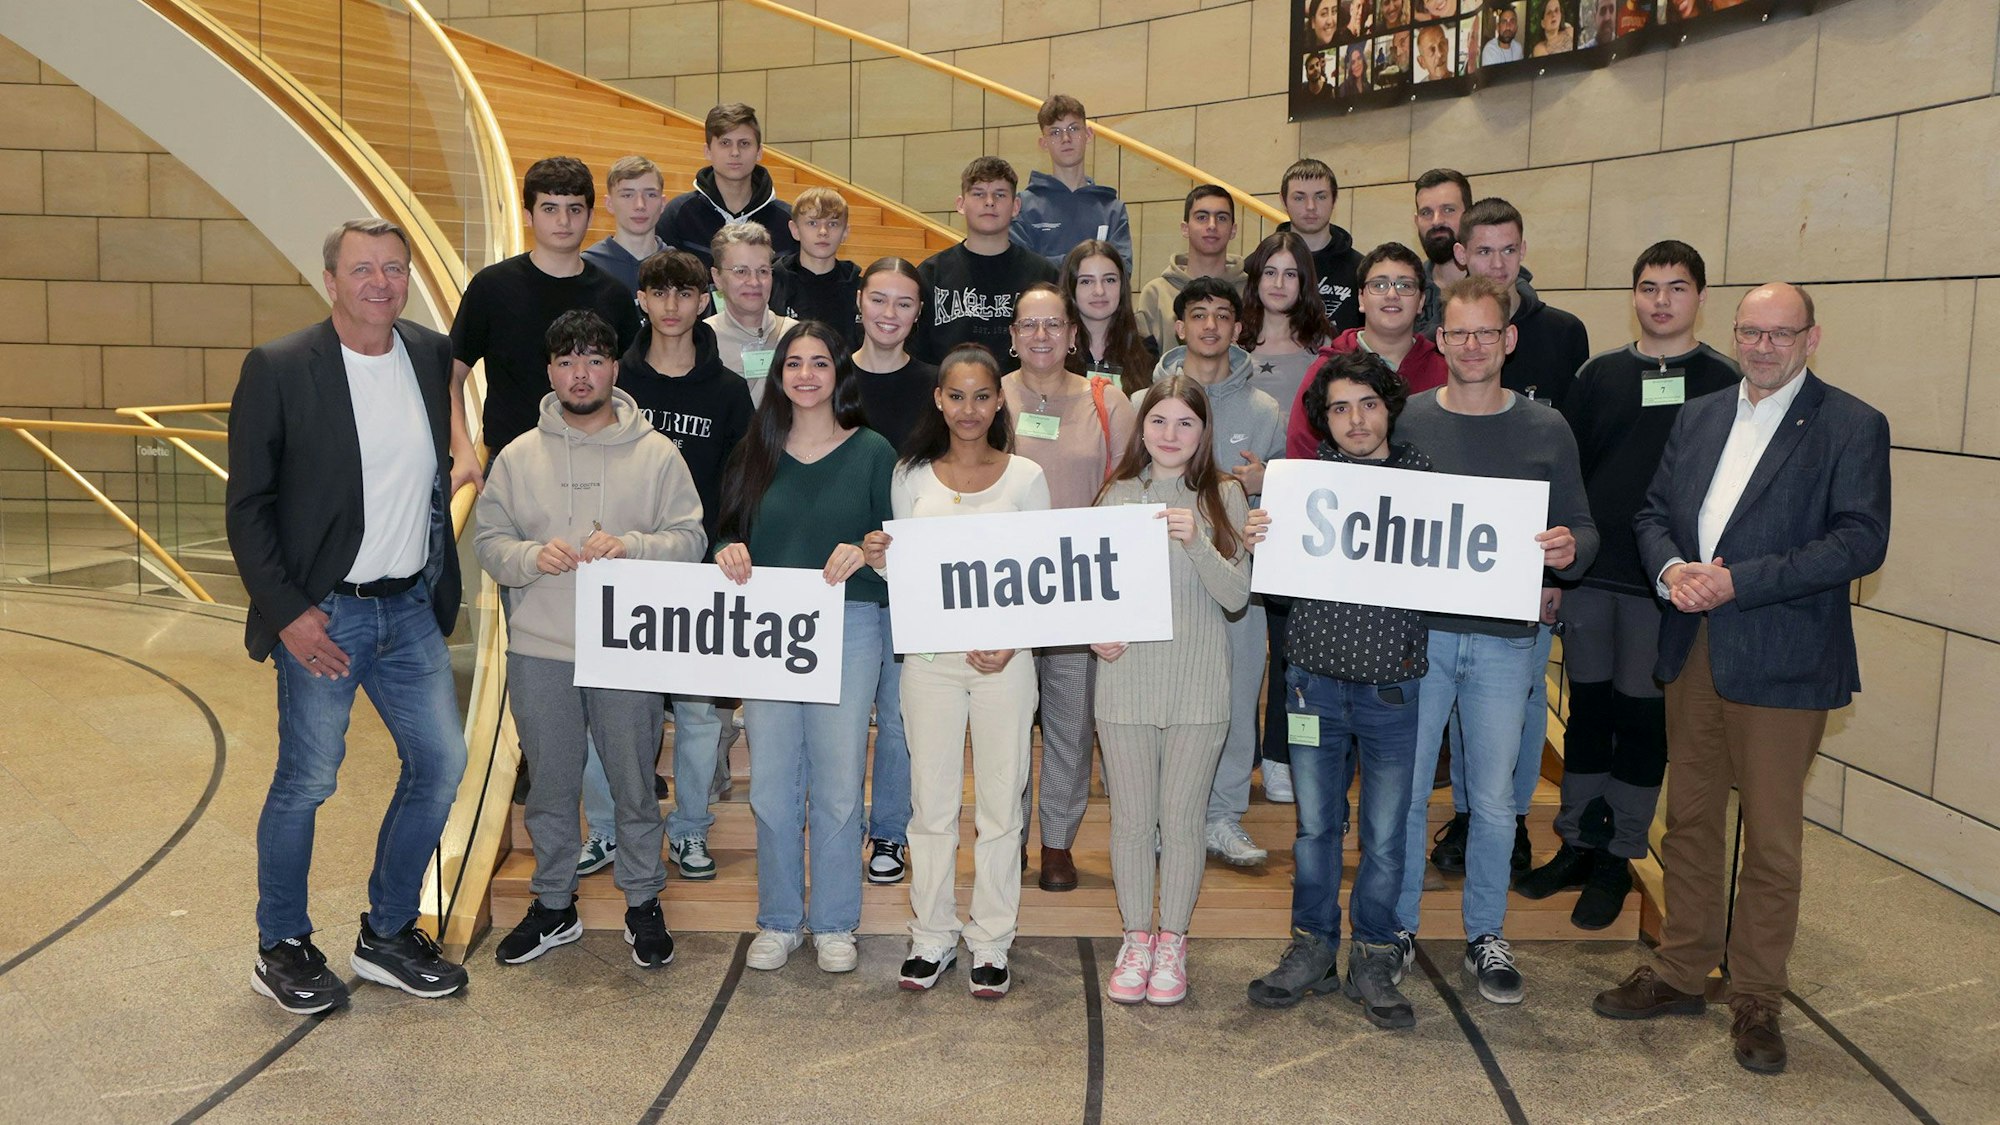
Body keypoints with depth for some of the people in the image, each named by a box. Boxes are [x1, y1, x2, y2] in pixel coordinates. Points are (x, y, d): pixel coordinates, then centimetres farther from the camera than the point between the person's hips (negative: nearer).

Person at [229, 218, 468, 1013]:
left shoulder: (431, 356, 5)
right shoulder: (278, 369, -10)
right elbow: (247, 507, -8)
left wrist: (441, 583, 11)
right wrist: (287, 611, -14)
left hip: (411, 610, 6)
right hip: (323, 616, -5)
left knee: (440, 764, 7)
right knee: (306, 782, 3)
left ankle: (388, 934, 25)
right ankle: (281, 948, 23)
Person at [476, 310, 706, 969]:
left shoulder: (656, 454, 1)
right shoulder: (519, 457, 6)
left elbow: (690, 539, -3)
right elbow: (489, 541, 5)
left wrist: (630, 546, -19)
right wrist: (533, 556, -15)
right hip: (539, 650, 2)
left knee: (634, 784, 7)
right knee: (549, 786, 13)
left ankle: (643, 904, 25)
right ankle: (554, 906, 29)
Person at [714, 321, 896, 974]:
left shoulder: (871, 452, 4)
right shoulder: (756, 452, 11)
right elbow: (732, 532, 15)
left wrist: (864, 553, -18)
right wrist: (730, 552, -8)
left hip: (849, 628, -2)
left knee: (838, 783, 2)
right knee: (771, 783, 5)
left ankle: (834, 924, 17)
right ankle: (778, 921, 21)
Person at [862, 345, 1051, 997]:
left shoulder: (1025, 478, 1)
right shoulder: (911, 476, 5)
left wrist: (1010, 644, -13)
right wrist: (880, 562, -12)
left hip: (1004, 659, -1)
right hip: (930, 656, 1)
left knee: (1000, 803, 5)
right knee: (931, 801, 7)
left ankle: (990, 942, 18)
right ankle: (932, 937, 21)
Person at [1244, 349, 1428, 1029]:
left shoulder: (1425, 480, -1)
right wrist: (1254, 544, -20)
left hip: (1393, 685, 0)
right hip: (1316, 678, 1)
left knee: (1385, 834, 8)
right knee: (1315, 824, 12)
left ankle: (1373, 961, 24)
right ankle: (1312, 948, 27)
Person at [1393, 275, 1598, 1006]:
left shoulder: (1545, 430, 4)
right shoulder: (1404, 421, 3)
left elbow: (1582, 530, 6)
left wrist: (1569, 551, -16)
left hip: (1504, 638, 0)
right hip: (1415, 632, 0)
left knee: (1493, 798, 9)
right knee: (1404, 789, 6)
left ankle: (1486, 937, 24)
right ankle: (1397, 926, 23)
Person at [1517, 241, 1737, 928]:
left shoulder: (1722, 383, 0)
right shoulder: (1600, 375, 8)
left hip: (1666, 585, -3)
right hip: (1588, 576, 3)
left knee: (1643, 718, 4)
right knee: (1588, 709, 10)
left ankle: (1619, 859, 17)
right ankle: (1578, 844, 23)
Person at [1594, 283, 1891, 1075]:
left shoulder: (1851, 427, -5)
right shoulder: (1698, 417, 12)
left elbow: (1861, 542, -14)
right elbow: (1654, 513, 13)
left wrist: (1738, 581, -20)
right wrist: (1670, 568, -10)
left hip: (1782, 661, -5)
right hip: (1693, 652, 5)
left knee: (1771, 840, 4)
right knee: (1689, 823, 14)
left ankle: (1756, 1002, 17)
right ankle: (1681, 973, 28)